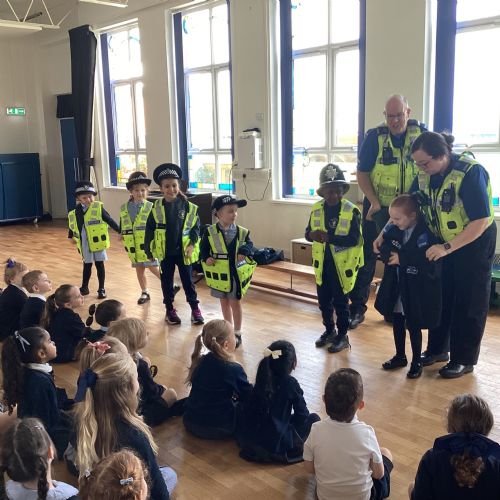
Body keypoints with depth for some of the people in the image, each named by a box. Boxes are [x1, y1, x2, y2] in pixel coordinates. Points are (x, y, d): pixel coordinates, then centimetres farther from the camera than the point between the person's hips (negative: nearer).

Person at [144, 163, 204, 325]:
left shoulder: (189, 207, -8)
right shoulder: (157, 208, -5)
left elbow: (195, 228, -1)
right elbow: (149, 230, 0)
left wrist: (192, 244, -13)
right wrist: (149, 251, 0)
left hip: (183, 251, -1)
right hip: (165, 252, 1)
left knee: (187, 280, 8)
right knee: (167, 281, 12)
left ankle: (195, 308, 21)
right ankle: (170, 310, 26)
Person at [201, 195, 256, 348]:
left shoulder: (242, 232, -6)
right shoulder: (210, 232, -6)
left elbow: (250, 245, -1)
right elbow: (204, 249, 2)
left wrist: (245, 251, -22)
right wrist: (206, 258, -17)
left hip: (236, 274, -1)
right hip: (219, 275, 2)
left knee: (235, 303, 6)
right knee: (224, 302, 17)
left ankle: (237, 333, 21)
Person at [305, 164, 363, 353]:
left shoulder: (351, 211, -13)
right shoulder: (316, 209, 2)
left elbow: (354, 239, -20)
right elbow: (308, 233, 5)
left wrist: (329, 237, -29)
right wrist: (312, 235, -20)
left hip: (342, 264, -5)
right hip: (322, 263, 5)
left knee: (340, 302, 5)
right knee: (324, 300, 16)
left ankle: (342, 336, 21)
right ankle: (329, 330, 35)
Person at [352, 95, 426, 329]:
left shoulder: (421, 133, -5)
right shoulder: (374, 136, -10)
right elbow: (362, 173, -7)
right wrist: (374, 202, -15)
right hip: (378, 207, -2)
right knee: (368, 256, 0)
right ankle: (357, 307, 9)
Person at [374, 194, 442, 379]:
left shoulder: (425, 234, -20)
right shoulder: (393, 230, 0)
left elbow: (427, 263, -27)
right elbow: (383, 249, 7)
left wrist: (402, 259, -24)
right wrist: (388, 254, -16)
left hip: (415, 289, -6)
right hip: (395, 286, 6)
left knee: (413, 326, 5)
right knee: (397, 323, 18)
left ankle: (416, 362, 23)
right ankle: (400, 356, 35)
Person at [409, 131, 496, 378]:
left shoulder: (470, 172, -29)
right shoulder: (425, 175, -9)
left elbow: (481, 221, -30)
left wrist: (447, 247, -34)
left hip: (475, 241, -6)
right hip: (443, 243, 6)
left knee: (469, 302, 2)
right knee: (440, 295, 13)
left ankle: (464, 360, 14)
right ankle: (438, 348, 28)